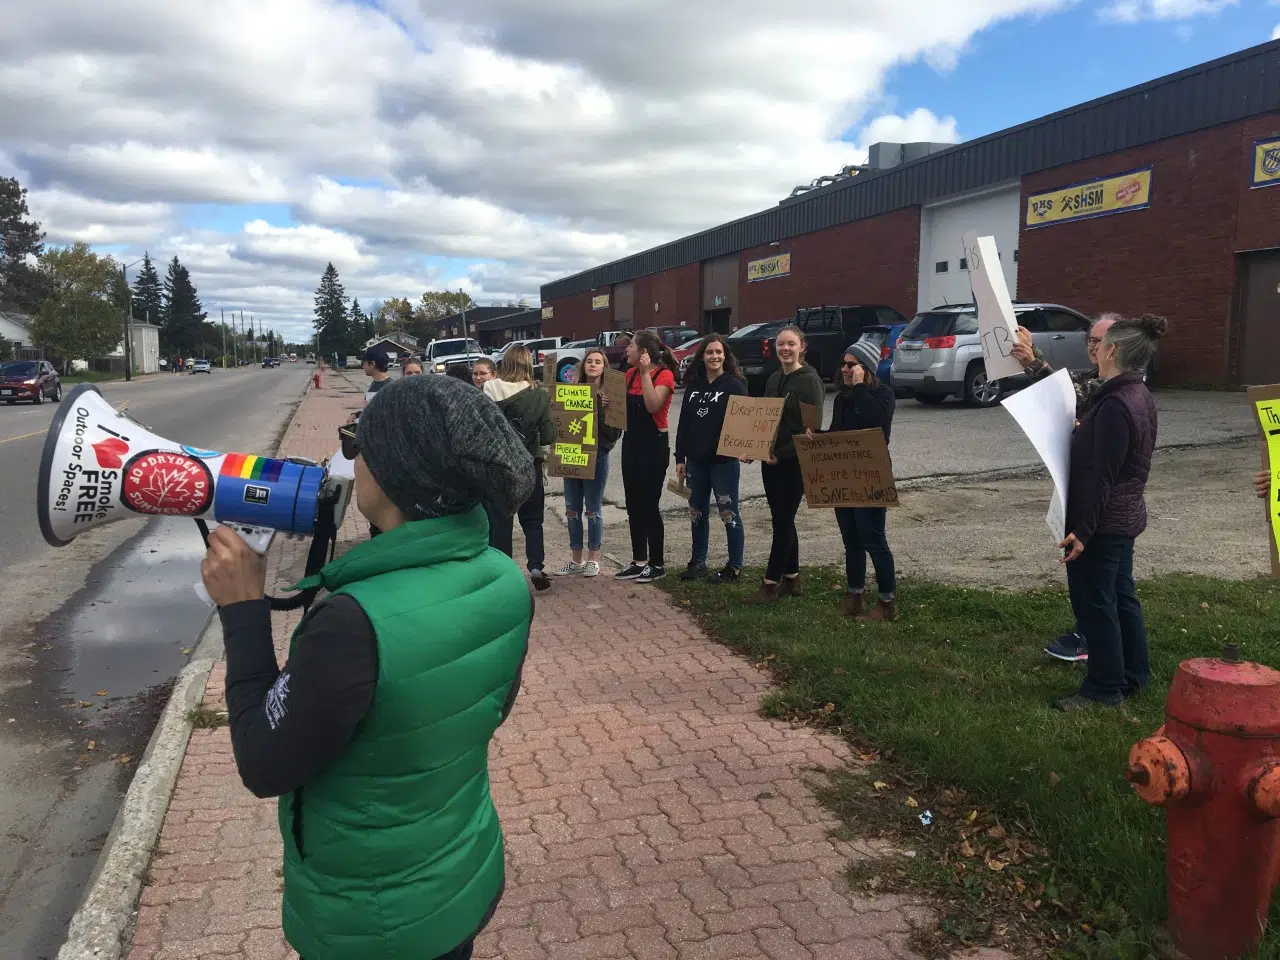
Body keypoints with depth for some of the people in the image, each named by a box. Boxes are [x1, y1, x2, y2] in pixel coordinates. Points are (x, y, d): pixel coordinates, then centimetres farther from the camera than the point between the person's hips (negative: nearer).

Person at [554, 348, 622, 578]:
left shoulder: (609, 395, -5)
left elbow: (615, 431, -11)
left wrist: (607, 409, -25)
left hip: (597, 455, -4)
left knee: (593, 509, 5)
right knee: (572, 509, 10)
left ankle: (593, 559, 17)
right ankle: (576, 559, 22)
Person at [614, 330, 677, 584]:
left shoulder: (664, 374, -11)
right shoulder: (630, 374, 11)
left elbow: (653, 405, -25)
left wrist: (645, 372, -23)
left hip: (654, 444, -8)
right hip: (631, 442, 8)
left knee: (649, 505, -4)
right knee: (633, 504, 11)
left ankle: (657, 564, 7)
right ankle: (639, 561, 21)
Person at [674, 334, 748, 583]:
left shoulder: (734, 385, -5)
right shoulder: (693, 385, 10)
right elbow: (684, 424, 12)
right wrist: (680, 458, 8)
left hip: (724, 461, -6)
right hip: (696, 461, 6)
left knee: (728, 513, 1)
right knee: (696, 513, 13)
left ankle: (735, 567, 10)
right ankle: (697, 562, 26)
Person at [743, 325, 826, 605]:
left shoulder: (810, 380, -11)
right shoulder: (774, 379, 12)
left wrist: (781, 454, -20)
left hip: (794, 463, -8)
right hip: (771, 460, 8)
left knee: (782, 522, -3)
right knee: (783, 521, 12)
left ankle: (770, 584, 3)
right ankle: (792, 580, 22)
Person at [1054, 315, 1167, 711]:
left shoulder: (1115, 404, -23)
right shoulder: (1138, 395, 8)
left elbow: (1099, 475, -25)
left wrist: (1082, 530, -24)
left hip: (1102, 522, -10)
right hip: (1123, 516, 10)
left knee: (1094, 603, 1)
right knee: (1120, 596, 19)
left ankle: (1104, 688, 11)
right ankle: (1134, 675, 31)